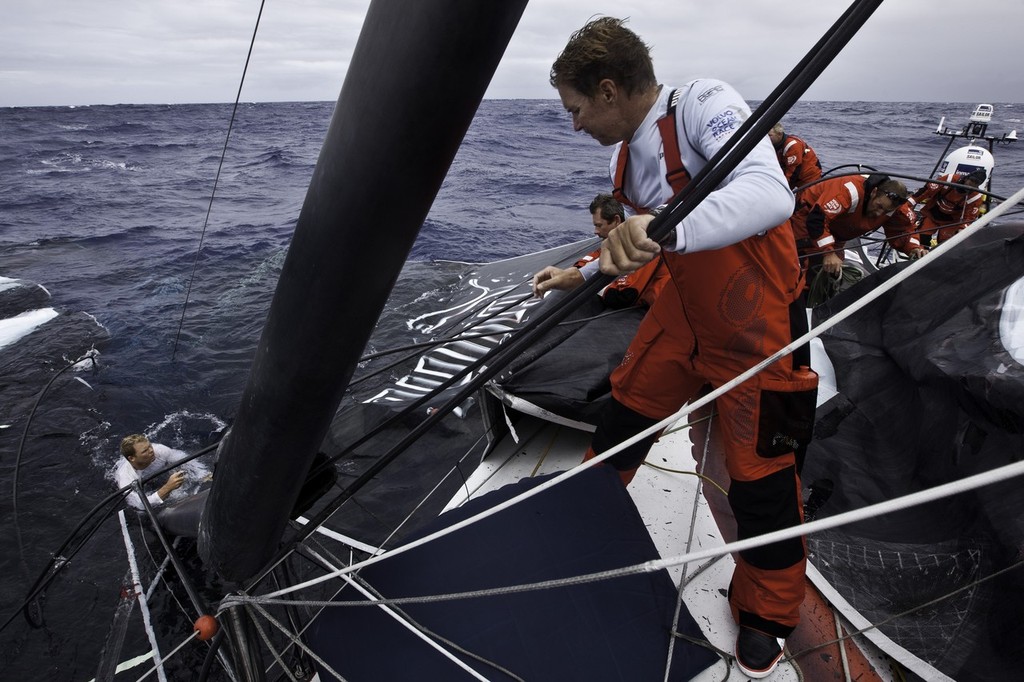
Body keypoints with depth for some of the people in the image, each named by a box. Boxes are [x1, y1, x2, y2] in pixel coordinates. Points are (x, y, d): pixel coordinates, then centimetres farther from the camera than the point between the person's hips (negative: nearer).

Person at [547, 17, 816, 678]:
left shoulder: (704, 103, -22)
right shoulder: (626, 157, 2)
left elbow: (770, 196, -39)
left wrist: (668, 230, -53)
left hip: (757, 325, -7)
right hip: (686, 311, 7)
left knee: (761, 476, 5)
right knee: (624, 416, 17)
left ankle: (767, 616, 32)